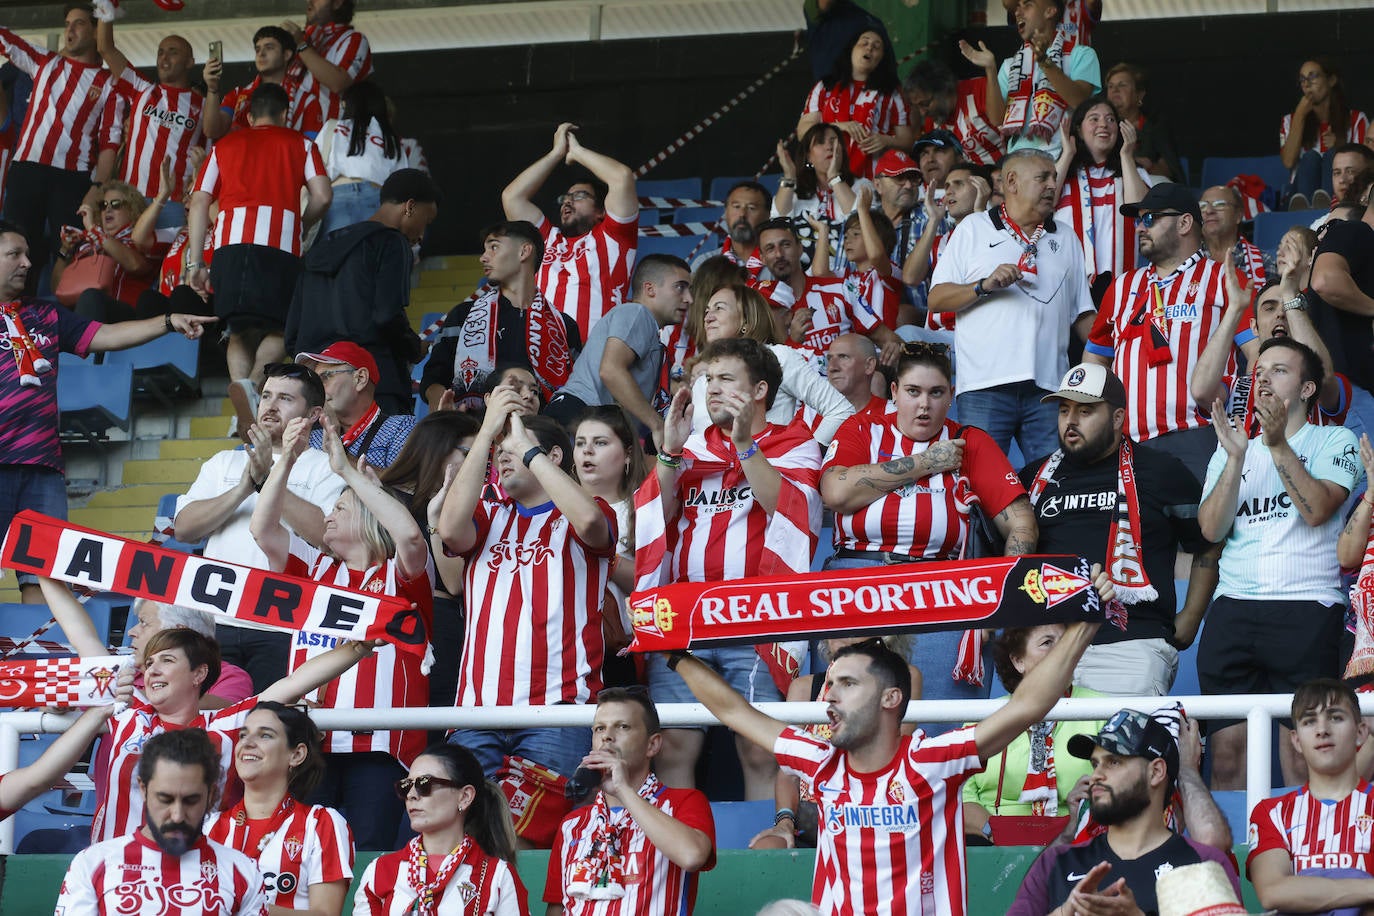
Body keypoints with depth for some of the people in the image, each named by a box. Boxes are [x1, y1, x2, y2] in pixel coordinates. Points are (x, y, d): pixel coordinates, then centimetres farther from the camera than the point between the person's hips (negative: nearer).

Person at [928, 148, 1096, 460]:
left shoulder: (1066, 239, 21)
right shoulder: (974, 229, 11)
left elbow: (1082, 315, 19)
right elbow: (936, 299, 4)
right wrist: (985, 286, -11)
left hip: (1048, 388, 3)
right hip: (985, 386, -3)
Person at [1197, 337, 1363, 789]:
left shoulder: (1334, 441, 9)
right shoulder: (1230, 450, 20)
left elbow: (1316, 509, -9)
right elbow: (1212, 529, 5)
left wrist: (1278, 445, -15)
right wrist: (1236, 457, -5)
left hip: (1306, 611, -3)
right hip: (1232, 609, 4)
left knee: (1300, 750, -10)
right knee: (1227, 748, -2)